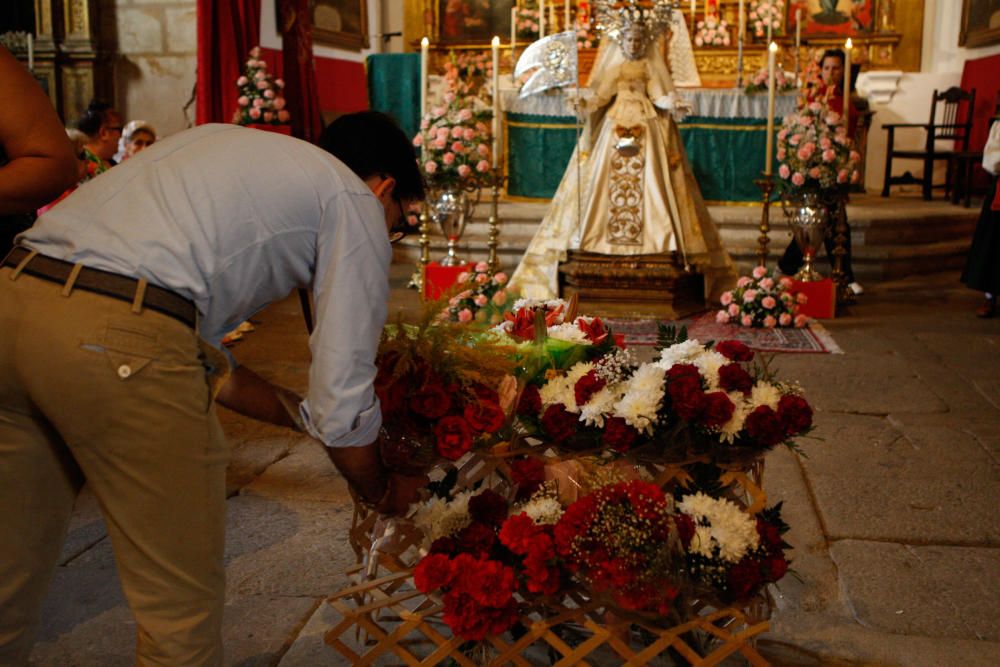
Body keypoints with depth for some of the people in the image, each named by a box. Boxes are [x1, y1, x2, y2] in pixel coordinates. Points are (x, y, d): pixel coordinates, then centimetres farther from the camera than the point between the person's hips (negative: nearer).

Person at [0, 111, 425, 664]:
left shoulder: (227, 147, 31)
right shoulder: (356, 203, 9)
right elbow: (340, 400, 5)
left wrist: (306, 415, 38)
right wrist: (381, 493, 24)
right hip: (118, 343, -9)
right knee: (180, 600, 9)